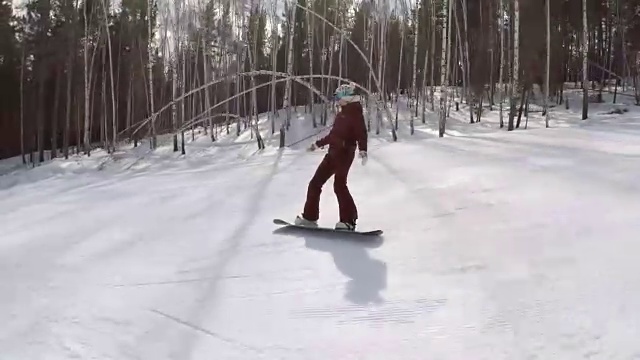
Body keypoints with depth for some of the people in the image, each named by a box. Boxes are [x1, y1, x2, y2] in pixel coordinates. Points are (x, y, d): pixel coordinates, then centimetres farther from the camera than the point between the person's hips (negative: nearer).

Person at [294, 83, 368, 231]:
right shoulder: (341, 114, 19)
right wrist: (318, 144, 37)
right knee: (315, 183, 7)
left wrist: (363, 150, -34)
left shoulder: (355, 112, -6)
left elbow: (361, 133, -18)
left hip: (345, 153, -9)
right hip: (333, 153, 9)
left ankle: (349, 221, -12)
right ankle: (310, 217, 15)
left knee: (339, 185, -18)